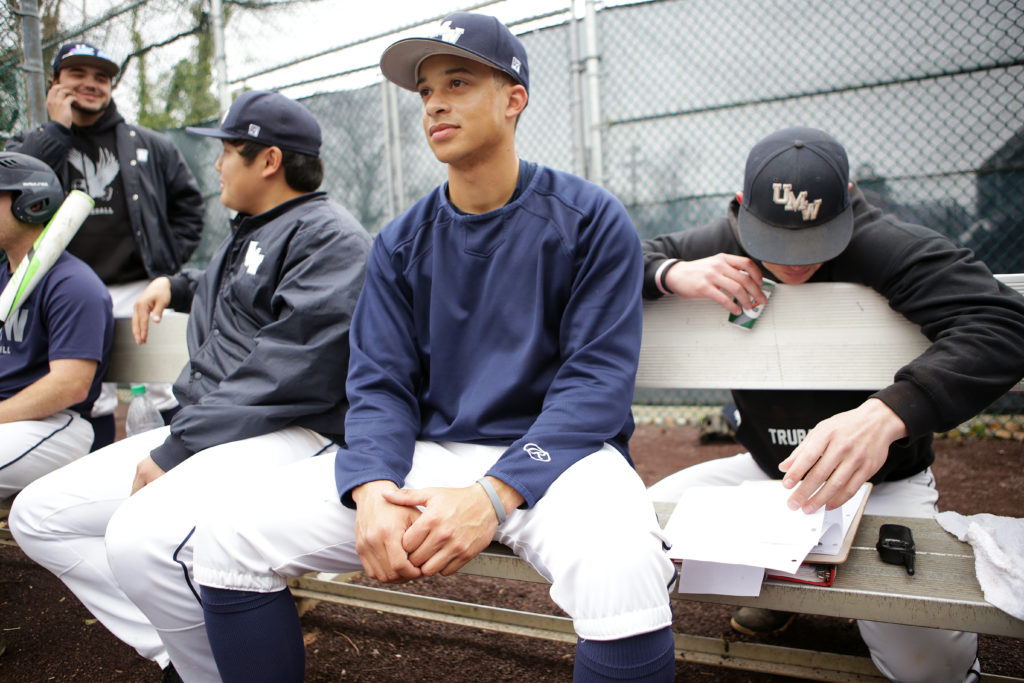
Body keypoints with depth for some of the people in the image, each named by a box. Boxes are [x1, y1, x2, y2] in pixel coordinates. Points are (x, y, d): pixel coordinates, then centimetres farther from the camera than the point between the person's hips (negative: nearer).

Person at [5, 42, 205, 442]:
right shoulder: (31, 143, 13)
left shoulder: (150, 147, 13)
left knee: (165, 394, 0)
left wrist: (168, 262, 4)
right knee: (90, 403, 5)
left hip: (142, 291, 0)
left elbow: (188, 204, 16)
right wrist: (58, 128, -4)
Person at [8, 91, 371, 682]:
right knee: (38, 516, 7)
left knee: (141, 539, -35)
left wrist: (175, 451, -20)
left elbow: (287, 374, -21)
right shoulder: (249, 230, 25)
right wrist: (176, 286, 33)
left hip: (290, 434, -10)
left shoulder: (330, 237, -9)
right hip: (204, 431, 11)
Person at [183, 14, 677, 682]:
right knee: (228, 538, -8)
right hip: (426, 452, 4)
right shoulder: (401, 244, 10)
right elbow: (380, 384, 4)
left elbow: (596, 380, -11)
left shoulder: (590, 219, -3)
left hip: (554, 452, -3)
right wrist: (374, 490, -17)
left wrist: (494, 495, -24)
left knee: (621, 574, -36)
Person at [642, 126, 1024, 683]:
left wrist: (885, 414, -50)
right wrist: (673, 274, -25)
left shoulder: (886, 246, -22)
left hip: (880, 480, -4)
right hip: (767, 467, 5)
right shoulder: (721, 245, -6)